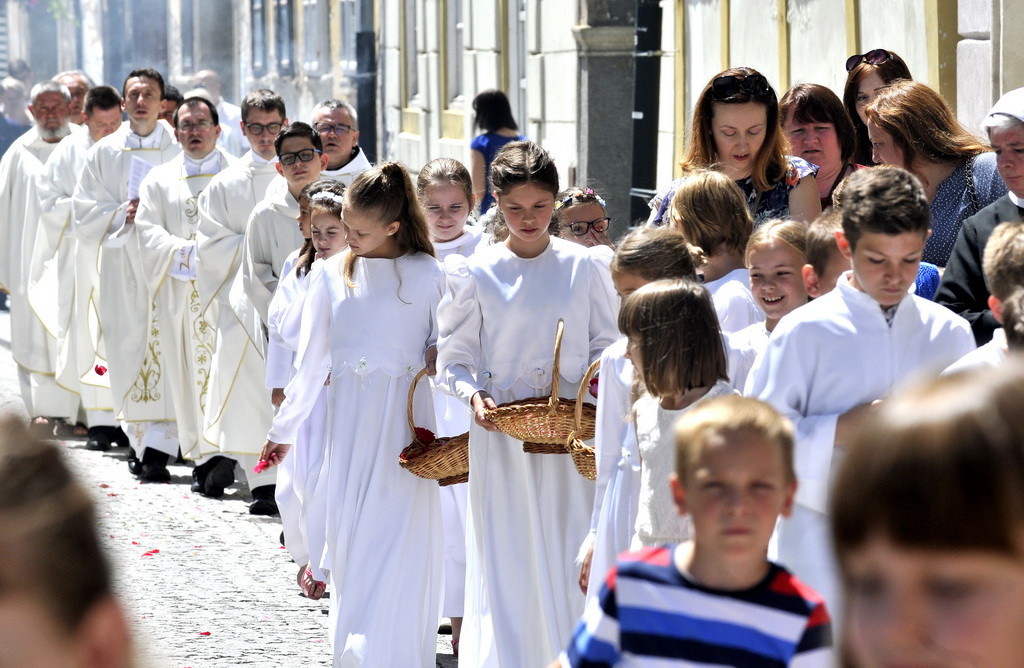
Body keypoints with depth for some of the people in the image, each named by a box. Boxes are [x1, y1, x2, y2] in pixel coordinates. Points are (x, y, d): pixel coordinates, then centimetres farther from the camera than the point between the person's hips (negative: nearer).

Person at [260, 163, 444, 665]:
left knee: (395, 539, -8)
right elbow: (312, 360, 13)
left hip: (404, 418, -4)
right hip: (348, 417, 4)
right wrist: (283, 429, 15)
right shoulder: (331, 274, 8)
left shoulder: (427, 277, -3)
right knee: (346, 535, 4)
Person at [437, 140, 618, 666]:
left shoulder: (581, 266, 5)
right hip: (501, 432, -1)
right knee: (506, 560, -4)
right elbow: (454, 357, 4)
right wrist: (472, 396, -14)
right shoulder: (476, 274, 1)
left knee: (571, 556, 2)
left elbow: (605, 343, 11)